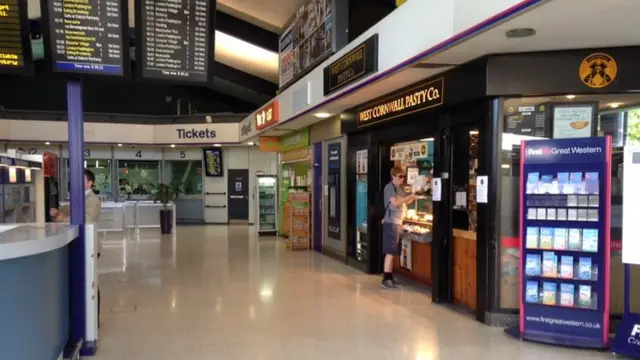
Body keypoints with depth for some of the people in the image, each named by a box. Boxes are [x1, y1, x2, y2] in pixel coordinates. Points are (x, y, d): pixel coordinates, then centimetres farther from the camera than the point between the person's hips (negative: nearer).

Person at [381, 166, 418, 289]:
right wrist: (409, 196, -17)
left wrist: (413, 197, 1)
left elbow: (405, 202, 20)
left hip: (398, 222, 9)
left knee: (394, 252, 11)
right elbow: (395, 202, -21)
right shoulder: (389, 187, -11)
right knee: (390, 252, -9)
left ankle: (390, 277, 18)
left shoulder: (400, 188, 16)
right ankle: (386, 279, -7)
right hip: (391, 222, -9)